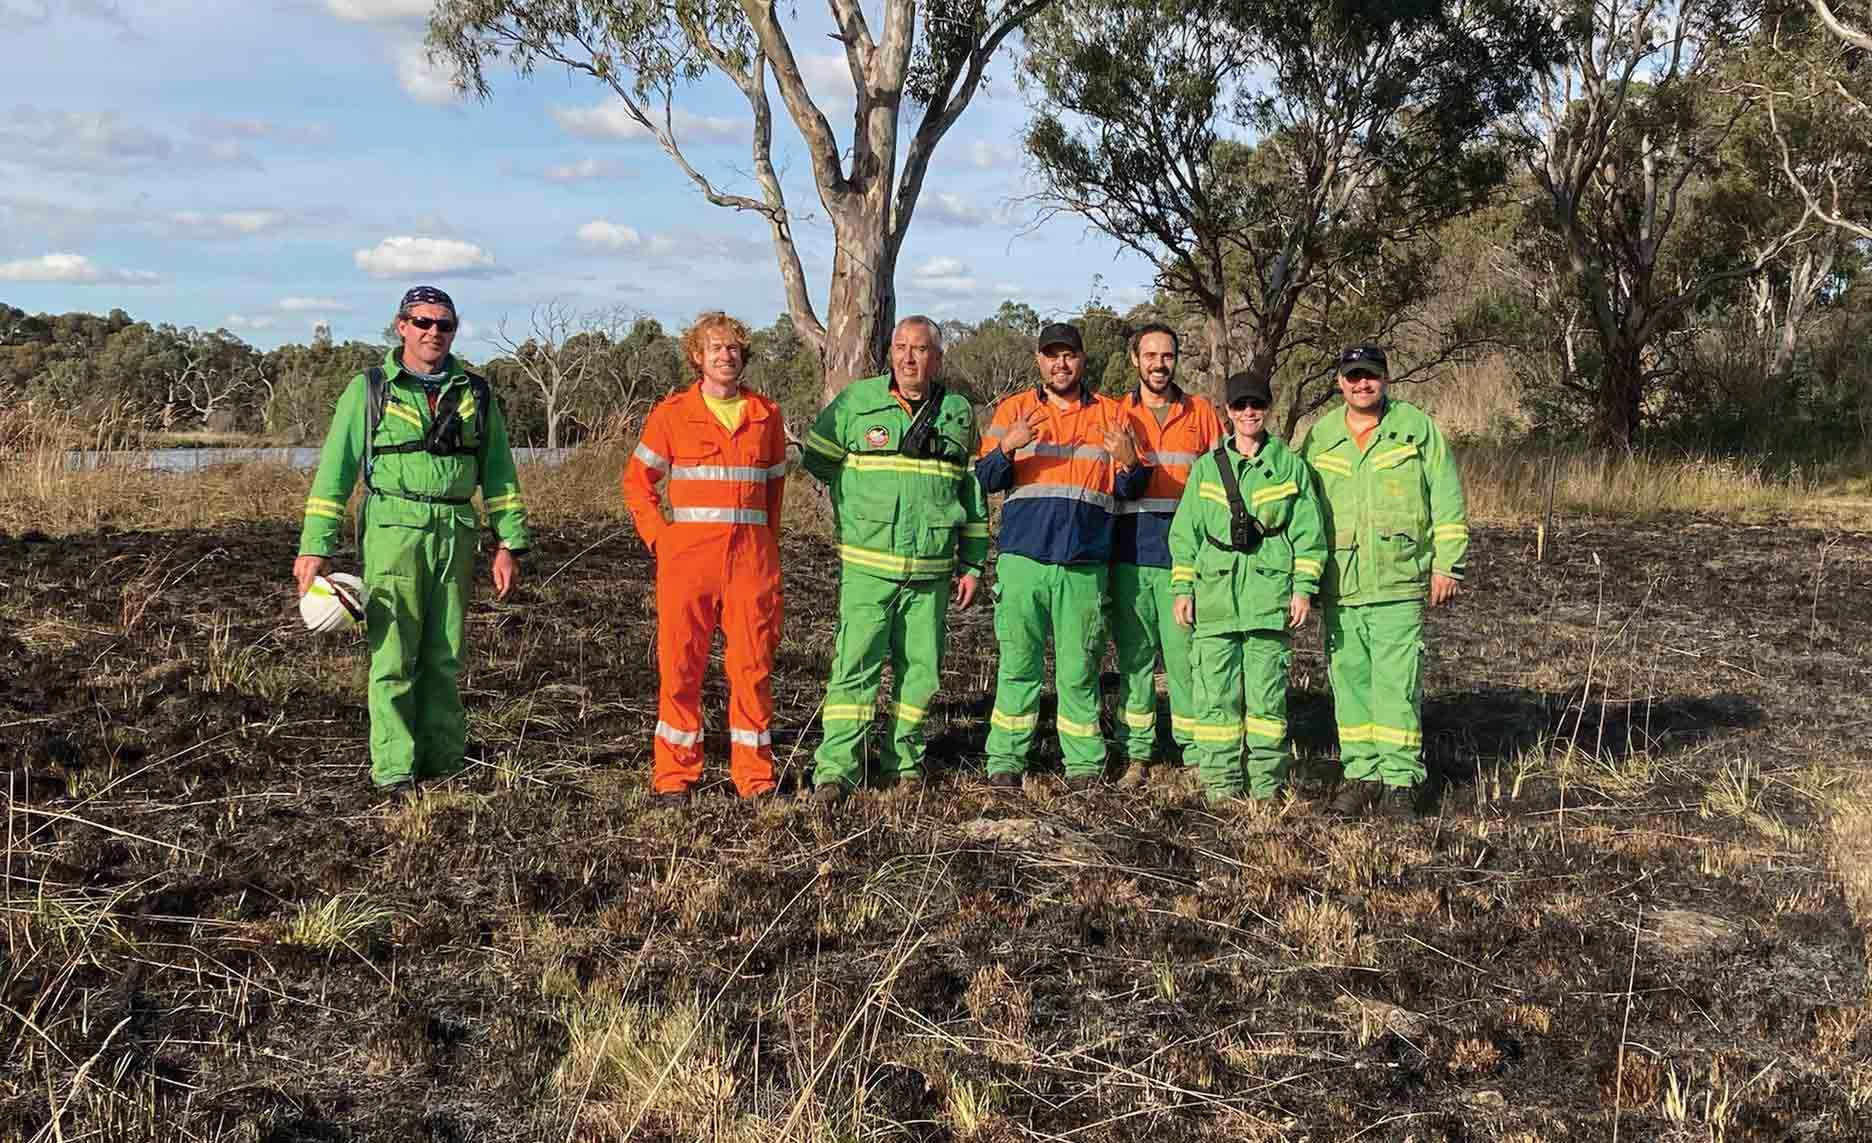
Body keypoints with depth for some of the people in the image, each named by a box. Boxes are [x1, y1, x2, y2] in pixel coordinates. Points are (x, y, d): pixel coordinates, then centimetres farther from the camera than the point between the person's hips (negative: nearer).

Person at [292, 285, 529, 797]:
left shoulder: (474, 394, 11)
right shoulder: (369, 390, 2)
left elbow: (499, 473, 14)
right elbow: (335, 469, -1)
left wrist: (509, 543, 7)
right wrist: (314, 546, -6)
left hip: (455, 537, 3)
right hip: (393, 532, -3)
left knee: (445, 657, 8)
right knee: (394, 656, -5)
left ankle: (441, 764, 16)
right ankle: (393, 773, 0)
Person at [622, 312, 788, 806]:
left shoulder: (766, 415, 10)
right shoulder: (672, 413, 5)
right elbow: (637, 480, 10)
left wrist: (768, 542, 11)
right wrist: (659, 537, -1)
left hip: (751, 554, 1)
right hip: (688, 552, -1)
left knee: (753, 664, 2)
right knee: (680, 664, 1)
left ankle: (755, 776, 12)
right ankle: (674, 775, 10)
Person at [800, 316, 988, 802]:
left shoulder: (958, 414, 8)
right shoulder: (855, 403, 0)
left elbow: (972, 494, 13)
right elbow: (817, 459, 12)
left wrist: (972, 565, 11)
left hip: (932, 570, 3)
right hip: (867, 565, -3)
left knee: (920, 668, 8)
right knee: (855, 664, -8)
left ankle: (903, 760, 22)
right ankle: (835, 768, -5)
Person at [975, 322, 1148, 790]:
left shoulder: (1110, 414, 13)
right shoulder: (1013, 410, 11)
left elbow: (1129, 491, 10)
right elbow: (985, 480, 2)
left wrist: (1130, 462, -12)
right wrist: (1007, 447, -18)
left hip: (1085, 564, 0)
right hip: (1023, 558, 0)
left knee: (1078, 669, 2)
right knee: (1017, 663, 0)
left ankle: (1085, 764, 10)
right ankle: (1005, 761, 7)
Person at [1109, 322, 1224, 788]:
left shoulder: (1202, 412, 10)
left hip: (1185, 553, -1)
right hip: (1130, 553, 1)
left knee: (1185, 653, -3)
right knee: (1134, 655, 4)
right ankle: (1137, 754, 11)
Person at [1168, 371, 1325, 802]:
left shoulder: (1290, 466, 8)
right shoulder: (1207, 468, 10)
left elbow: (1308, 532, 7)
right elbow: (1185, 531, 11)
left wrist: (1303, 588, 0)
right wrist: (1182, 589, 5)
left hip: (1269, 592, -1)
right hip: (1215, 593, 1)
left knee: (1267, 691, 1)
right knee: (1216, 690, 0)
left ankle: (1267, 779, 10)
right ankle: (1220, 779, 8)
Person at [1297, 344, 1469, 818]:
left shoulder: (1418, 428, 2)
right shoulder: (1319, 436, 10)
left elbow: (1448, 502, 3)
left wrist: (1446, 565, -1)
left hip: (1399, 583, -3)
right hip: (1339, 584, 3)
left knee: (1397, 682, -5)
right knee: (1349, 680, 7)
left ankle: (1401, 778, 3)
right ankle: (1360, 772, 16)